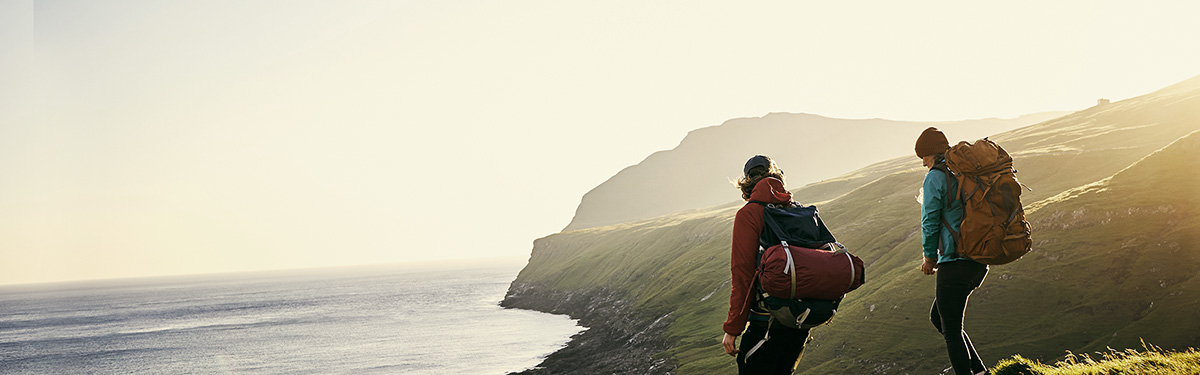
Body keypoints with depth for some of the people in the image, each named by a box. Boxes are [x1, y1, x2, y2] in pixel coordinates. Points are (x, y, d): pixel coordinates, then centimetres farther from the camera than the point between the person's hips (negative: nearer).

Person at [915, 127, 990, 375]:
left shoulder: (936, 177, -9)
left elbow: (930, 222, -8)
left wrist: (929, 257, 8)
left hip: (955, 262, -8)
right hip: (979, 261, 9)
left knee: (951, 331, 1)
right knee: (938, 317, 21)